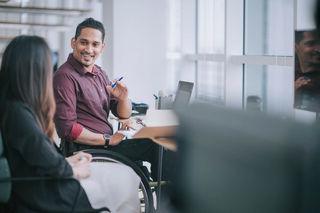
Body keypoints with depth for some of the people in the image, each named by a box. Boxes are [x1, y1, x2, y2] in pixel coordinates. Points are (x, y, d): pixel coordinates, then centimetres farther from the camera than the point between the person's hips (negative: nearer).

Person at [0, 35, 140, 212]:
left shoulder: (20, 106, 5)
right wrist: (75, 171, -7)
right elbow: (50, 164, -24)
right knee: (124, 184, 1)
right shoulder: (18, 112, -27)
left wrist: (67, 161, 7)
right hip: (44, 194, -9)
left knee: (127, 176, 8)